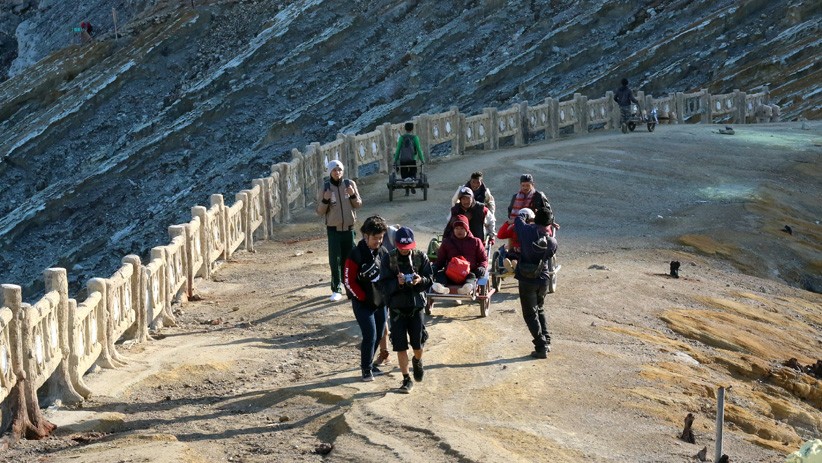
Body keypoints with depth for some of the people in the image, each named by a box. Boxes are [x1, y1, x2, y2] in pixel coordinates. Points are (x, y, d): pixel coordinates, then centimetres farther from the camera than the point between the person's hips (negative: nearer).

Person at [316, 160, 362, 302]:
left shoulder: (350, 184, -1)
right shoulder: (325, 188, -6)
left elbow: (358, 205, 4)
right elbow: (320, 212, -4)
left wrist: (353, 195, -15)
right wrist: (325, 199, -22)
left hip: (349, 228, 2)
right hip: (333, 229, -2)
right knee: (335, 260, -4)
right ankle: (336, 290, 1)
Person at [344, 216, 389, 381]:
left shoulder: (383, 252, 1)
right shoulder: (356, 254, -16)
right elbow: (348, 281, -12)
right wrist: (363, 298, -12)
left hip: (381, 301, 6)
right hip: (363, 304, -6)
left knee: (379, 335, 11)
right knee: (370, 335, -8)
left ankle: (368, 362, 32)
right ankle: (366, 368, 9)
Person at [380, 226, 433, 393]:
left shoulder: (420, 257, -2)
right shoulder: (389, 259, -4)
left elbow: (429, 281, -1)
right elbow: (385, 285, -8)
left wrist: (421, 280, -23)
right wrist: (397, 283, -27)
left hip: (417, 306, 0)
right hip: (397, 307, 0)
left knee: (418, 343, 2)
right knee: (400, 346, 0)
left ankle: (417, 361, 38)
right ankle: (407, 379, 13)